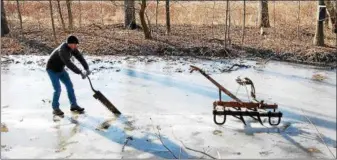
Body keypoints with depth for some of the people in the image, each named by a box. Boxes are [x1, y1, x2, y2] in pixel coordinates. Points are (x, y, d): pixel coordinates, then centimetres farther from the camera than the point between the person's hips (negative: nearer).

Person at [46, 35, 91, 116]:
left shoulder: (72, 48, -10)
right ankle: (55, 108, 5)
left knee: (69, 85, 6)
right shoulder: (62, 50, -36)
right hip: (52, 70, -8)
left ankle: (73, 105, 17)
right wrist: (80, 73, -42)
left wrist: (87, 68, -22)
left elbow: (80, 57, -11)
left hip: (60, 69, 8)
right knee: (57, 89, -12)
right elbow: (69, 64, -42)